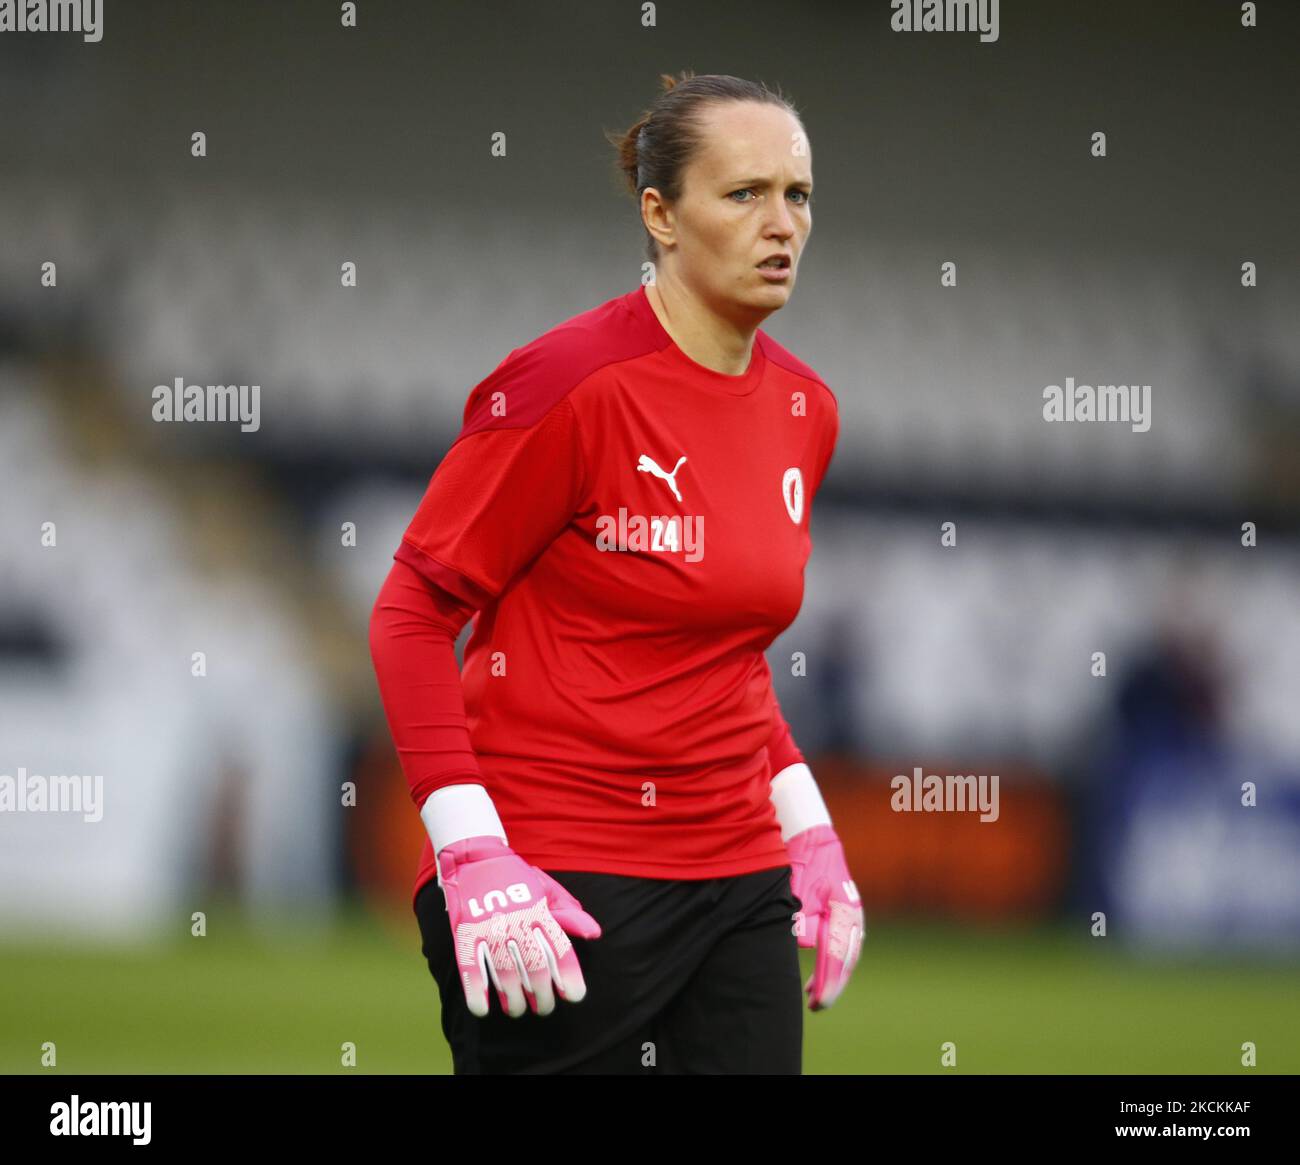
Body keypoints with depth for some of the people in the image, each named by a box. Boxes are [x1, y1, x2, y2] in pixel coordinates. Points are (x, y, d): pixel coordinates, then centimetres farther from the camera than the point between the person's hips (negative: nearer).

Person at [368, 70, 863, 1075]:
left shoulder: (806, 411, 8)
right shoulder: (573, 384, -12)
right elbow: (410, 615, -9)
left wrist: (807, 830, 13)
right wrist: (472, 857, -17)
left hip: (740, 879, 6)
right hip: (555, 889, -6)